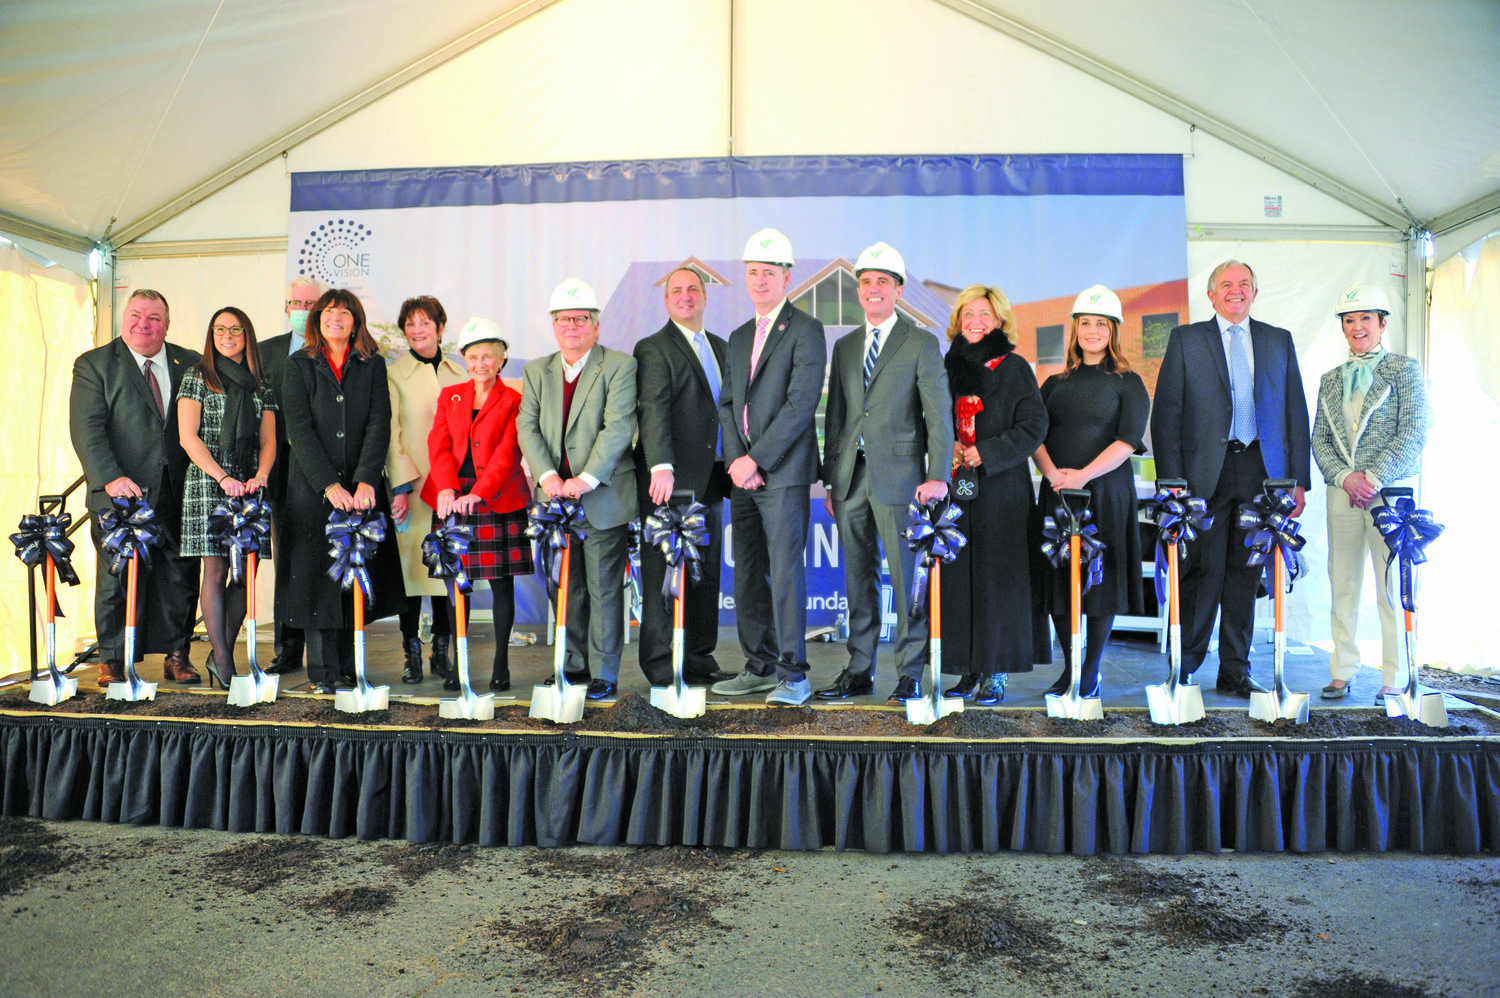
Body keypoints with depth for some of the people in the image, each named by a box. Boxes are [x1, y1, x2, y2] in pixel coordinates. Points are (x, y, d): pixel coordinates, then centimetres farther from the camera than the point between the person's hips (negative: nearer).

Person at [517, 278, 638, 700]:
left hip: (603, 498, -4)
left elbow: (618, 428, -12)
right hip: (555, 496, 4)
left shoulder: (619, 366, -2)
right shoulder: (536, 371, 13)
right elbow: (527, 427, 4)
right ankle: (575, 665, 23)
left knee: (604, 589, 0)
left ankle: (604, 673, 10)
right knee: (567, 588, 11)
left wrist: (586, 480, -19)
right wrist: (547, 475, -12)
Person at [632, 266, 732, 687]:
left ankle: (699, 659, 19)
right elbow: (653, 411, -16)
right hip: (670, 480, -7)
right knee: (664, 575, -3)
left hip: (710, 479, 7)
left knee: (706, 574, 10)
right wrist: (662, 466, -30)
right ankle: (660, 664, 5)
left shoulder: (721, 347, 19)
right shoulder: (654, 349, -3)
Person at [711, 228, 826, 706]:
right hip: (743, 472, 7)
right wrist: (736, 460, 0)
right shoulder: (739, 337, 20)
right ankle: (760, 667, 18)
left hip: (784, 472, -7)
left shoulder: (805, 330, -3)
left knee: (785, 571, -8)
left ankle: (793, 674, -2)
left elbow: (801, 403, -13)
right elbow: (727, 404, 16)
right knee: (747, 575, 9)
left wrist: (757, 460, -14)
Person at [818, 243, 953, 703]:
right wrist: (831, 480, 12)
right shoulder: (844, 346, 17)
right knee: (858, 578, 9)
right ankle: (859, 672, 18)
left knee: (907, 577, -2)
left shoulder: (922, 343, 2)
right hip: (851, 475, 5)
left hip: (897, 474, -5)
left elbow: (939, 413, -4)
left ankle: (909, 675, 7)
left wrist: (938, 475, -14)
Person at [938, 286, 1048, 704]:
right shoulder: (948, 366, 13)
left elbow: (1032, 427, -5)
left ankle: (996, 673, 6)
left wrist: (984, 453, -14)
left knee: (997, 579, -3)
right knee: (957, 578, 2)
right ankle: (969, 671, 11)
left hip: (1001, 489, -4)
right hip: (955, 486, 4)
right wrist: (949, 446, -4)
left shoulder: (1014, 368, 2)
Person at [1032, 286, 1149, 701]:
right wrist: (1052, 472, -12)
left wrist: (1083, 475, -17)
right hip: (1056, 492, 4)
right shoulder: (1056, 383, 15)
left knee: (1099, 579, -2)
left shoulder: (1127, 383, 4)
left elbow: (1128, 440, -7)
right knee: (1059, 581, 4)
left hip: (1105, 491, -3)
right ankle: (1070, 670, 16)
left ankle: (1090, 677, 8)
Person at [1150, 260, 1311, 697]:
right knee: (1203, 572, -4)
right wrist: (1171, 482, -7)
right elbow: (1165, 415, 1)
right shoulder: (1185, 339, 6)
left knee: (1246, 574, 6)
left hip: (1261, 470, 3)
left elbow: (1296, 413, 13)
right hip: (1206, 473, -3)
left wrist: (1299, 479, 5)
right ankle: (1183, 670, 8)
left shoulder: (1279, 341, 15)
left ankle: (1234, 672, 16)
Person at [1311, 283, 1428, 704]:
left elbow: (1414, 432, -6)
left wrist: (1374, 477, -16)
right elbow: (1319, 438, 10)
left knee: (1392, 587, -2)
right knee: (1343, 585, 5)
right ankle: (1342, 672, 13)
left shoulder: (1405, 369, 4)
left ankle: (1395, 680, 5)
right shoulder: (1331, 380, 15)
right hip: (1342, 492, 4)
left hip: (1390, 491, -4)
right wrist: (1345, 477, -8)